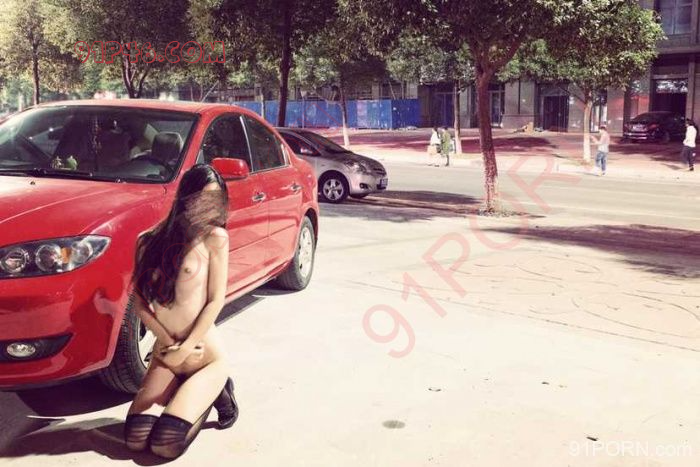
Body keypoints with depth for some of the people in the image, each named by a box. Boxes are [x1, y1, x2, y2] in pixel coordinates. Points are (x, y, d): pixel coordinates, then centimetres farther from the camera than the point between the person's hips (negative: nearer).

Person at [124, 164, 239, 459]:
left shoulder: (215, 238, -7)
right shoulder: (149, 241, 3)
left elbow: (216, 300, -10)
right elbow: (140, 304, 1)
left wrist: (184, 351, -13)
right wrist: (169, 345, -11)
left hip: (205, 356, -4)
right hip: (165, 355, 4)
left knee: (165, 444, -15)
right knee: (135, 440, -9)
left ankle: (214, 392, 13)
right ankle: (194, 392, 16)